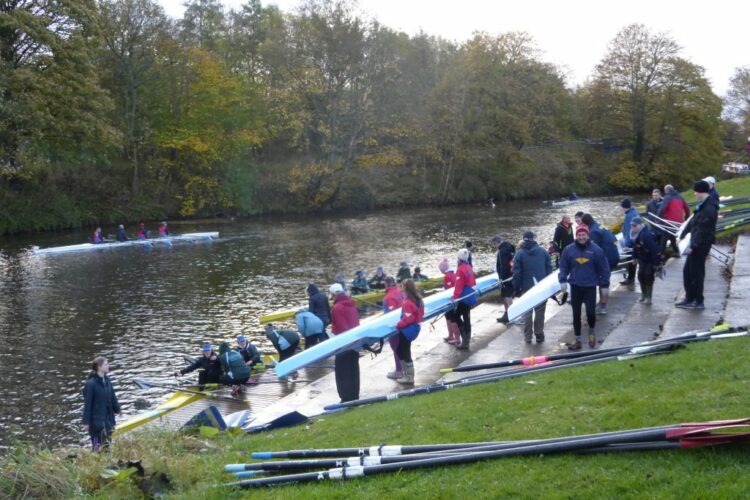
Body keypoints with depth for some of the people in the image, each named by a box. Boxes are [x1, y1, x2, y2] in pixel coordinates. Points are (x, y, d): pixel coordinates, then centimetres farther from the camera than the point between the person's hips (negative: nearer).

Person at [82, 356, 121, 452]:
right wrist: (86, 422, -14)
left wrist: (117, 409, 25)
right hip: (96, 419, -7)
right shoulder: (91, 383, -19)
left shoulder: (106, 380, 2)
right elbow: (87, 404, -16)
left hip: (108, 417, 7)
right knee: (98, 446, -2)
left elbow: (112, 396, 15)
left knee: (107, 444, 15)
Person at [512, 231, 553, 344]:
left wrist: (516, 289, 2)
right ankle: (539, 335, 10)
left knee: (527, 313, 7)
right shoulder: (543, 251, 1)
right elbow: (549, 269, 2)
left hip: (527, 288, -1)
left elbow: (516, 273, -6)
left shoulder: (519, 254, -5)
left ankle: (528, 336, 7)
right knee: (540, 312, 9)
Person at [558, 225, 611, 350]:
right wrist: (563, 280, -6)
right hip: (575, 286, 2)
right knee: (576, 314, 7)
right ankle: (578, 340, 18)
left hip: (590, 287, -2)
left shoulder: (596, 250, -6)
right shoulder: (569, 250, -1)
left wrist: (604, 284, -1)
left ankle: (591, 331, 22)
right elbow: (563, 266, 5)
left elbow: (604, 268, -1)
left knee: (590, 312, -9)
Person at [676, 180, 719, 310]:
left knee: (696, 272, -1)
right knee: (688, 271, 16)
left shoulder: (709, 209, -21)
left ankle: (698, 302, 8)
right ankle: (690, 299, 24)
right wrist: (682, 236, 17)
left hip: (701, 245, -10)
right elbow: (693, 222, 18)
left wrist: (693, 246, -23)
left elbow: (702, 230, -24)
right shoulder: (703, 205, 11)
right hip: (697, 244, 10)